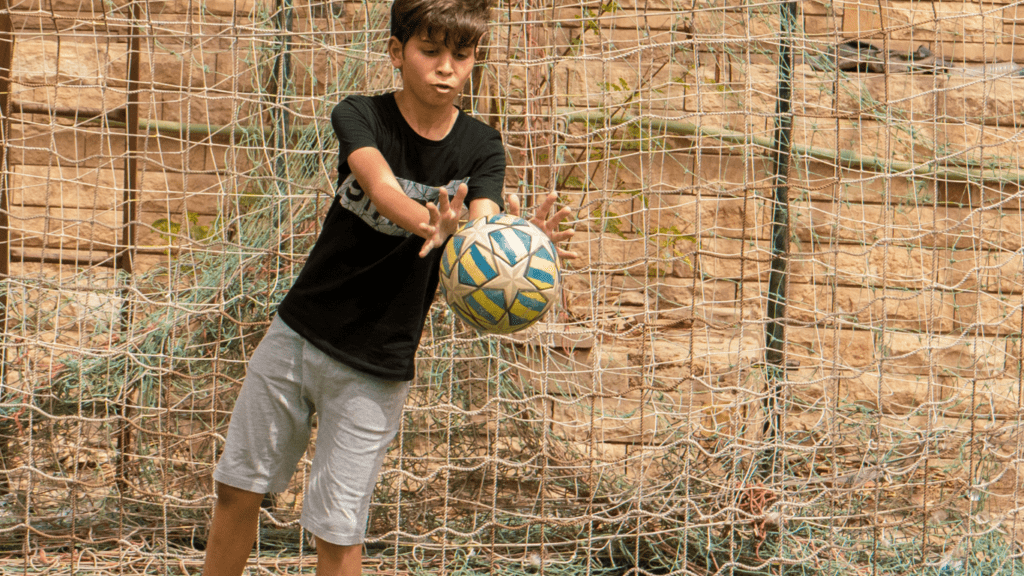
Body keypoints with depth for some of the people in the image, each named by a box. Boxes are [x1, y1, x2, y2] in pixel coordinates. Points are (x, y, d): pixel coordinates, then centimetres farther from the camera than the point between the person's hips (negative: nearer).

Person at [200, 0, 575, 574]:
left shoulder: (480, 148, -6)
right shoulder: (362, 116, -10)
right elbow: (382, 187, -30)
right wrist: (431, 224, -53)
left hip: (376, 369, -1)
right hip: (298, 334, 1)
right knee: (238, 490, 10)